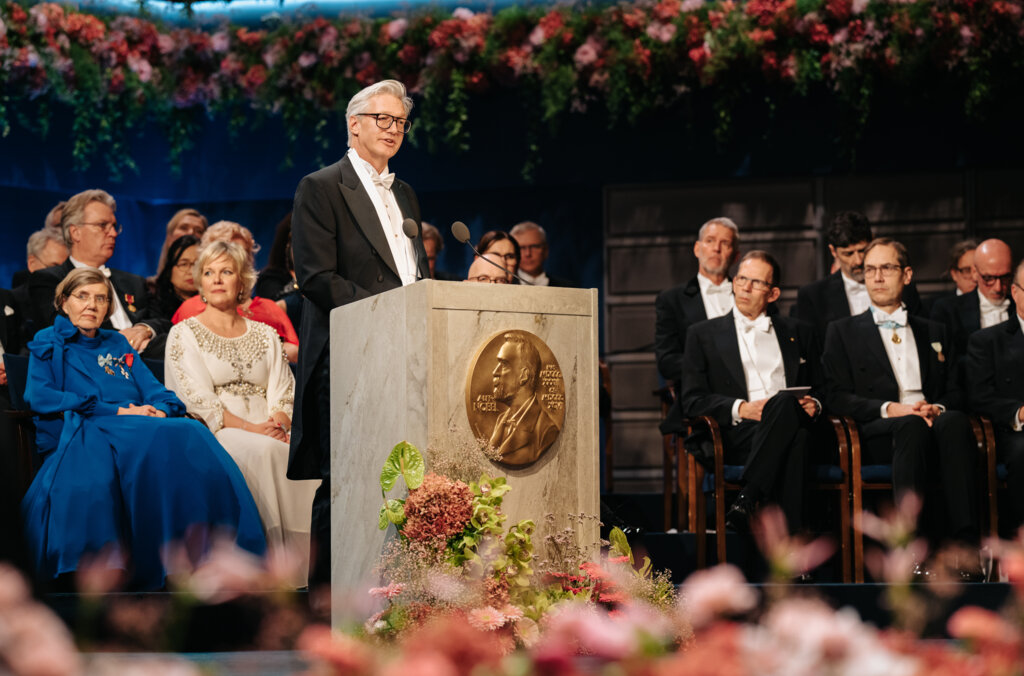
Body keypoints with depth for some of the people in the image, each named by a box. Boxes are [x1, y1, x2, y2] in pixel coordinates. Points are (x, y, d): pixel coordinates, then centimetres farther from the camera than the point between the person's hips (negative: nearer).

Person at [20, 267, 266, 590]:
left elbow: (157, 393, 21)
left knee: (192, 435, -32)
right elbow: (41, 398, 0)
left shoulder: (119, 345, 32)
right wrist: (118, 412, -6)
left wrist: (160, 410, -6)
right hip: (82, 435, -4)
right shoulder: (48, 344, 19)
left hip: (141, 428, 4)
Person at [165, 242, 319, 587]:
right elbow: (198, 400, -4)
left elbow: (283, 394, 12)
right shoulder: (184, 334, 9)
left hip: (266, 433, 4)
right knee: (265, 452, -36)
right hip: (211, 436, -4)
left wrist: (278, 424, -13)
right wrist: (250, 428, -16)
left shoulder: (265, 335, 21)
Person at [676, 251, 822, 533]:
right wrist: (740, 408, -8)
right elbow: (692, 401, 9)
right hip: (737, 436, -2)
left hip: (794, 426, 2)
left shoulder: (799, 333, 27)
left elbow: (822, 390, 26)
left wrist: (814, 404, 1)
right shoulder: (703, 334, 19)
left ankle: (747, 499, -42)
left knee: (786, 403, -38)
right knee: (786, 403, -37)